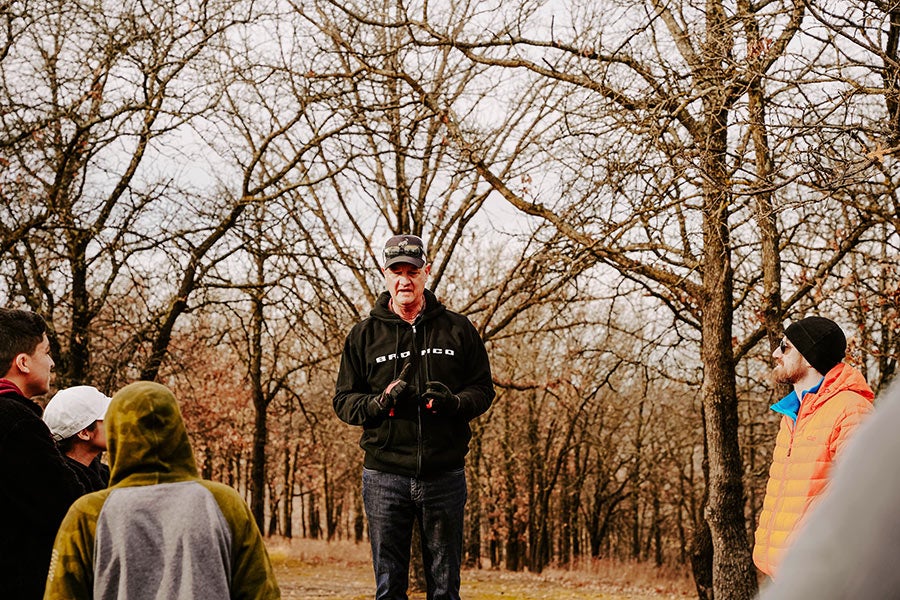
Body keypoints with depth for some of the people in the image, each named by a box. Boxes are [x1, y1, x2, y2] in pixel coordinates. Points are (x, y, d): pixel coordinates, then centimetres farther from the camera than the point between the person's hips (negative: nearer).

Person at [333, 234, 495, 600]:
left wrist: (455, 402, -13)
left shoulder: (458, 329, 6)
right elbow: (343, 401, 7)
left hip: (444, 476, 0)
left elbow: (483, 389, 9)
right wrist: (380, 402, -14)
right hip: (385, 476, 0)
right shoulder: (364, 335, 6)